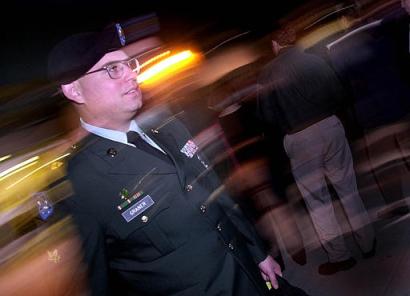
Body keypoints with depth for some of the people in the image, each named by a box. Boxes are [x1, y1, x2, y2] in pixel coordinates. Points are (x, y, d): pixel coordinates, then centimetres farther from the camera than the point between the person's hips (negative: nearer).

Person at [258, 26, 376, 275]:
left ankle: (340, 256, 16)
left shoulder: (268, 73, -3)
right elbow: (338, 93, 4)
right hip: (329, 127, 3)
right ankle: (368, 243, 26)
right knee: (348, 188, 15)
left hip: (297, 140, -2)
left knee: (317, 200, 8)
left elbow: (267, 115, -4)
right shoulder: (314, 61, 2)